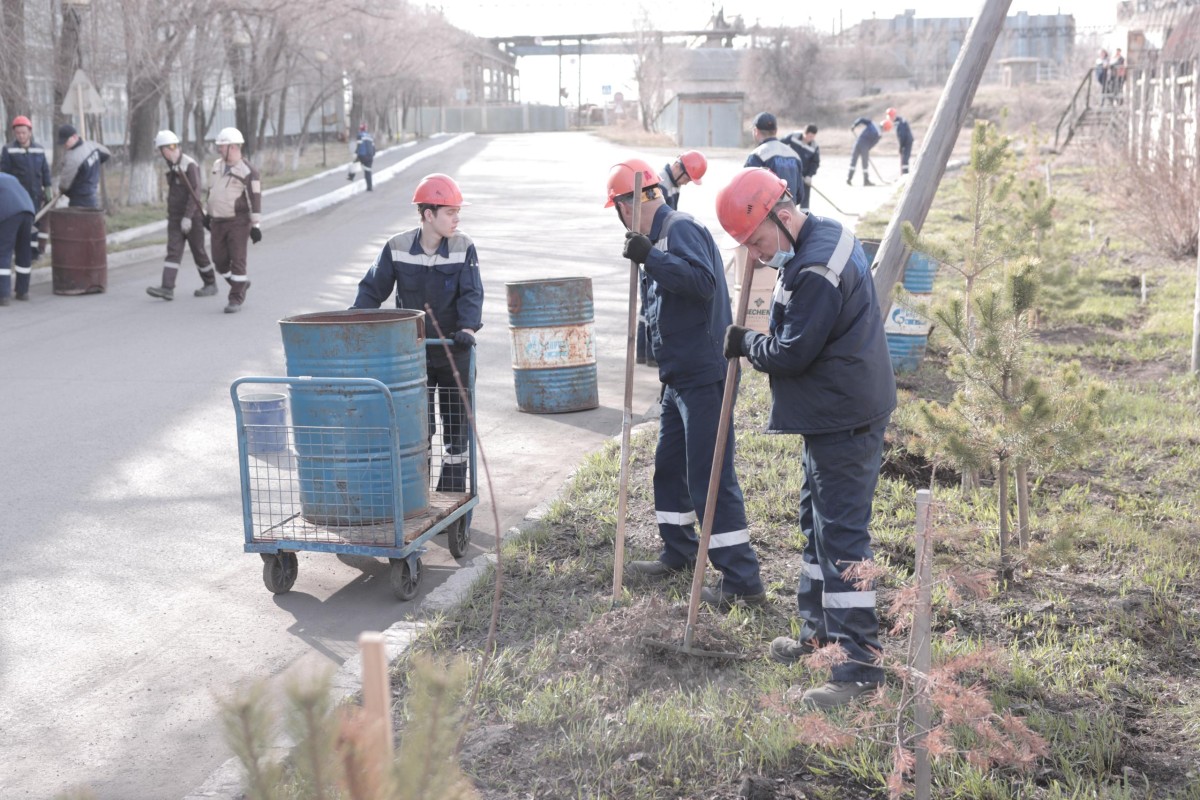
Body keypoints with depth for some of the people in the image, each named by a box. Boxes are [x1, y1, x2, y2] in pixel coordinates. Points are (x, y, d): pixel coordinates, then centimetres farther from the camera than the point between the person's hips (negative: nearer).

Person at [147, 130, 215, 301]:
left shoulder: (190, 165, -14)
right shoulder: (171, 167, 12)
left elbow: (195, 193, -20)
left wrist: (188, 217, -25)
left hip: (192, 217, -7)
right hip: (174, 217, 7)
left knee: (198, 251, 4)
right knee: (173, 251, -6)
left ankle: (210, 284, 21)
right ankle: (167, 288, -16)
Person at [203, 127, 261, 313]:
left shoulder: (248, 172, -13)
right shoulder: (217, 165, 8)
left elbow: (255, 199, -14)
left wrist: (256, 225, -18)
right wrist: (208, 214, 21)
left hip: (239, 222, -6)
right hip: (218, 222, 6)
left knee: (237, 260, -8)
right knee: (220, 261, 6)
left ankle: (236, 300, -2)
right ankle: (241, 285, 29)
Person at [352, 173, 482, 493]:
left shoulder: (464, 247, -7)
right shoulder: (397, 248, -7)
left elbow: (472, 293, -14)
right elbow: (372, 290, -2)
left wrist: (468, 327, -31)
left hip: (454, 350, 0)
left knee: (457, 420, 9)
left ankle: (453, 490, 21)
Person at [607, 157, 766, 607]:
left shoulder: (681, 228, -13)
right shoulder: (661, 234, 15)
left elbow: (703, 281, -30)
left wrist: (651, 258, -31)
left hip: (703, 376, -11)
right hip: (680, 376, 11)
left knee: (710, 477, -9)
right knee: (669, 465, 21)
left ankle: (743, 582, -3)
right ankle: (678, 554, 37)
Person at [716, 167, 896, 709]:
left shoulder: (816, 270, -24)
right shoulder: (831, 236, 10)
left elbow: (791, 353, -21)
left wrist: (746, 344, -4)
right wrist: (753, 343, 7)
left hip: (843, 420, -11)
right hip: (838, 413, 11)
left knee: (841, 534, -8)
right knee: (818, 519, 21)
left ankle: (860, 666, -2)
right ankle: (820, 632, 35)